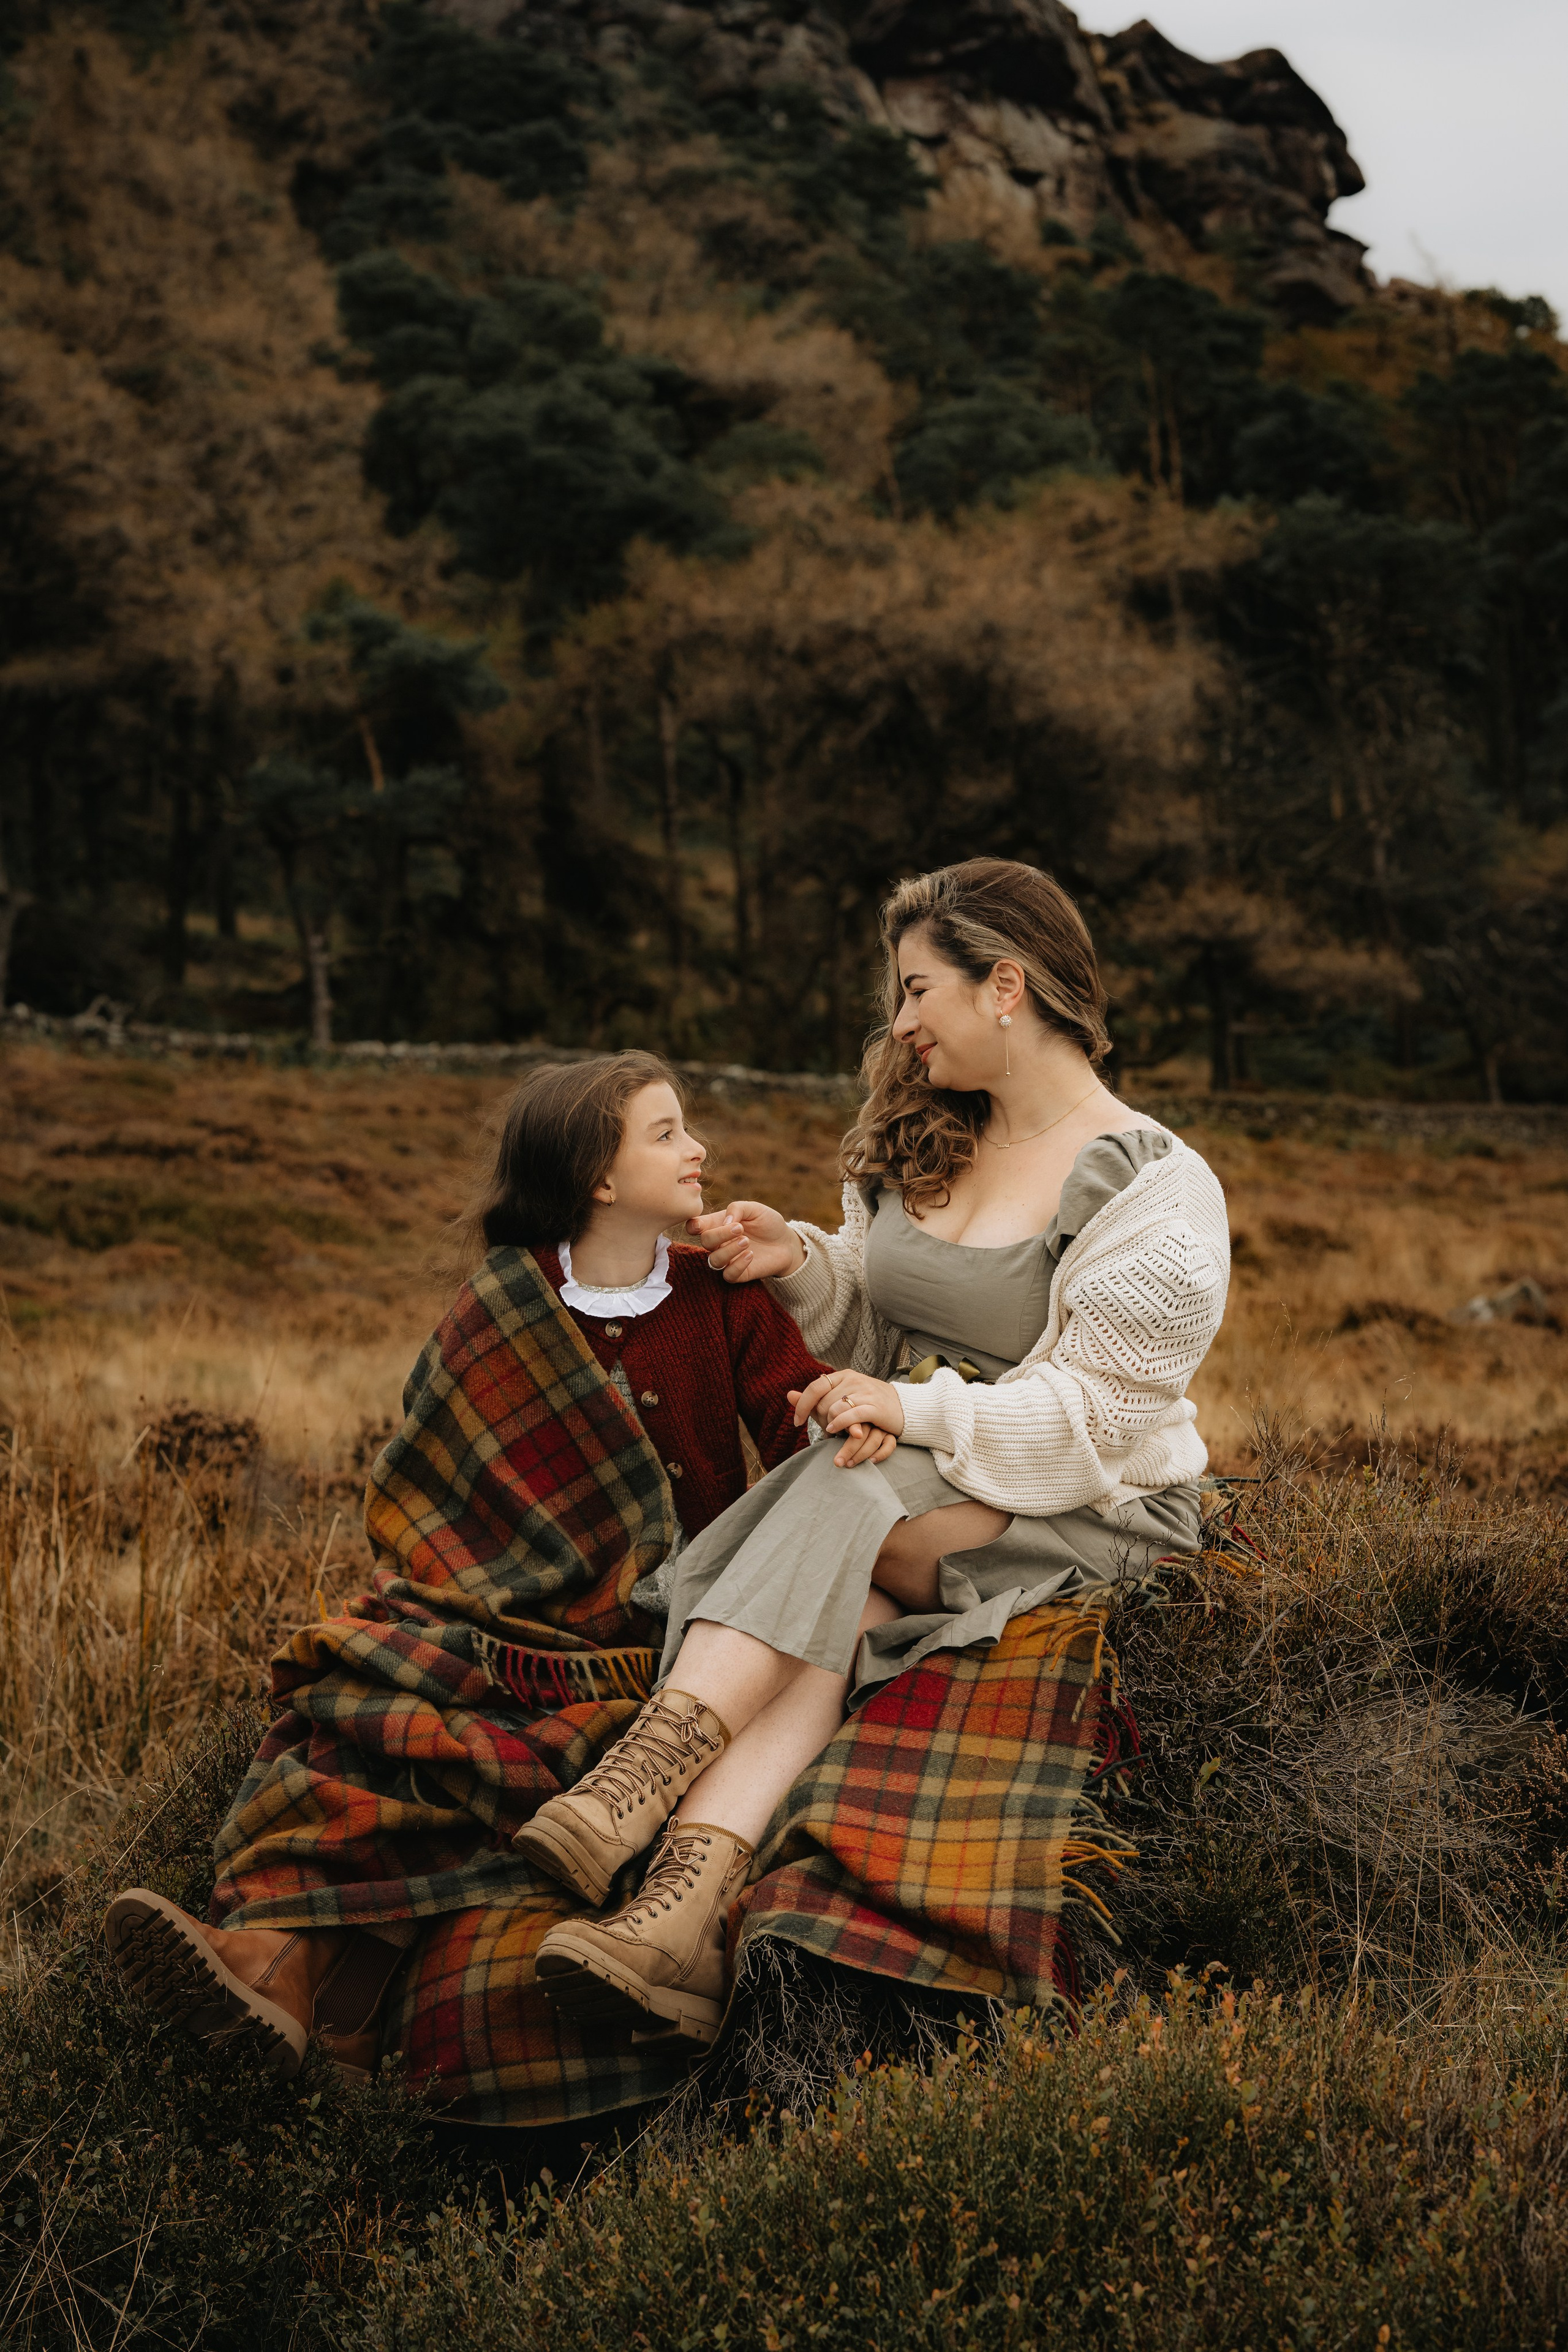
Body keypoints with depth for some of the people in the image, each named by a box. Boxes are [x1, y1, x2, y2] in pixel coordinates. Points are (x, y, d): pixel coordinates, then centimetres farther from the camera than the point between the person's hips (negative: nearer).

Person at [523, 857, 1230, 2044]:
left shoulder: (1155, 1190, -11)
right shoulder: (922, 1139, 13)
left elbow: (1098, 1419, -17)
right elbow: (873, 1330, 19)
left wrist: (918, 1410, -26)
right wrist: (800, 1264, -2)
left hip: (1094, 1514, -5)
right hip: (903, 1490, 5)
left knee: (849, 1495, -33)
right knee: (831, 1610, -29)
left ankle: (659, 1760, -41)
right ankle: (693, 1891, -48)